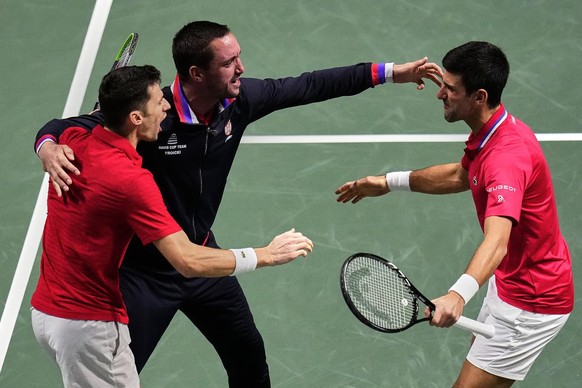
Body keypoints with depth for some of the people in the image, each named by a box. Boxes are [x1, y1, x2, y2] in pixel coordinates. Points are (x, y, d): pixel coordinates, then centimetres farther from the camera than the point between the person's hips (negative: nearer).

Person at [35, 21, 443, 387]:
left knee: (249, 354, 21)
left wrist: (390, 72, 0)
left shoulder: (240, 100, -11)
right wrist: (49, 148, -49)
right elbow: (65, 127, -24)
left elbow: (309, 86, 0)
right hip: (146, 271, -6)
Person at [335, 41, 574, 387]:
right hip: (514, 282, 11)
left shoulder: (507, 156, -32)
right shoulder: (492, 132, 0)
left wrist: (459, 294, -64)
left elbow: (496, 240, -48)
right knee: (481, 358, 27)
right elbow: (460, 176, 21)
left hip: (530, 303, -11)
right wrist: (390, 182, 17)